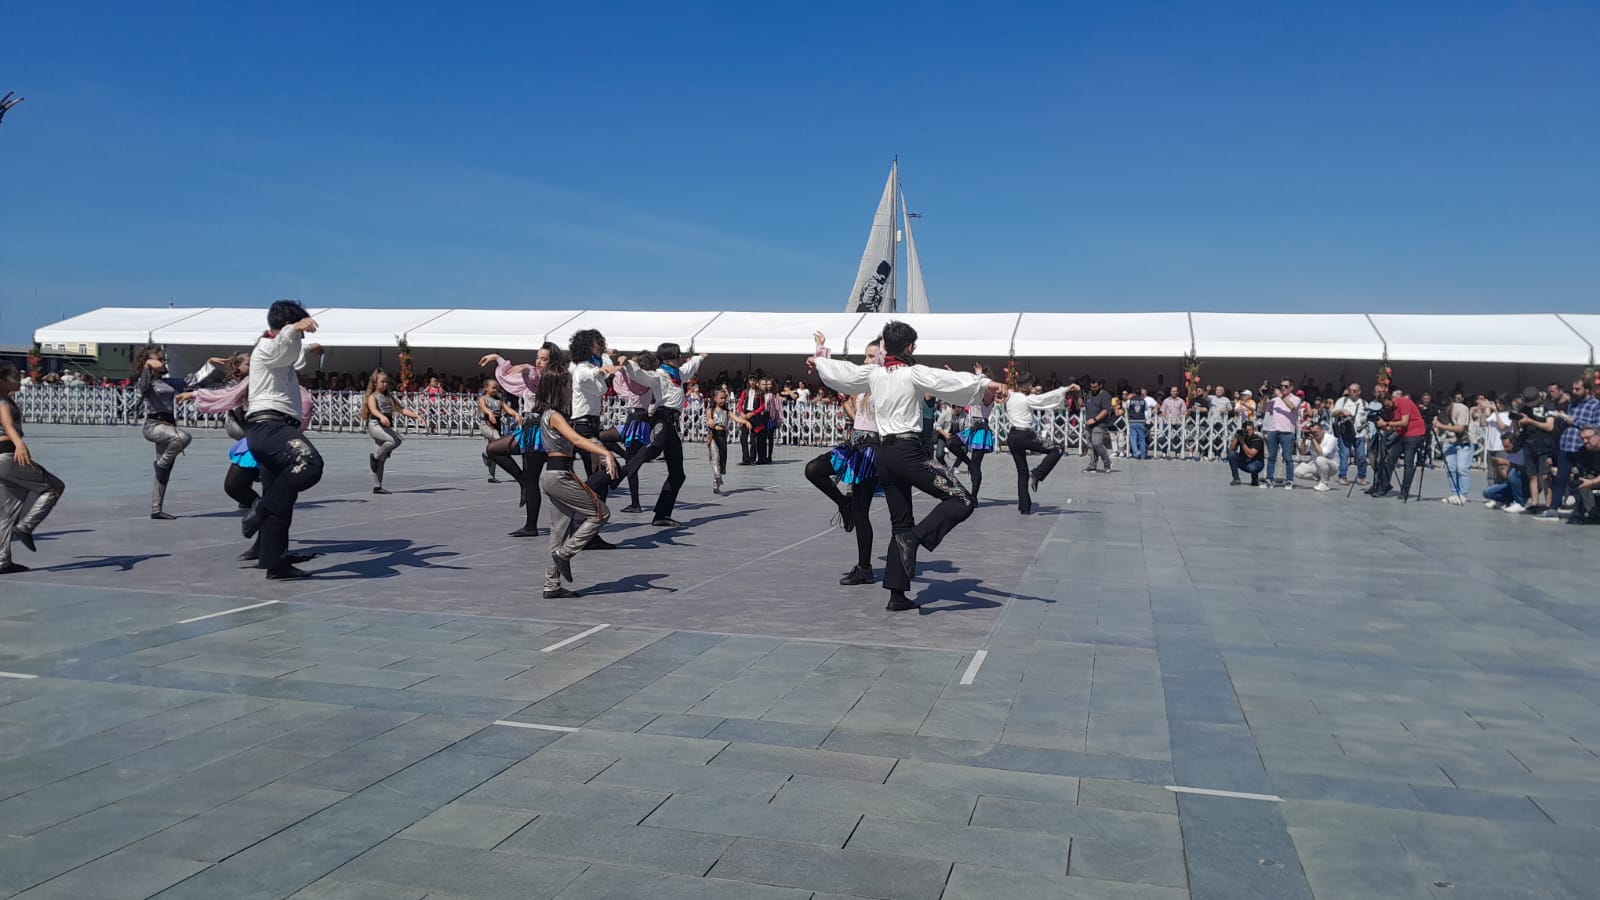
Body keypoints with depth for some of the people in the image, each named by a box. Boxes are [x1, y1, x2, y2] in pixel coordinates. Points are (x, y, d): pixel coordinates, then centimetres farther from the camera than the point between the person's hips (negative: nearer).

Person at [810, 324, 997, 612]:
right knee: (962, 501, -7)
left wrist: (820, 355, 42)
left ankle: (897, 594, 12)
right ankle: (916, 538, -23)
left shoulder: (873, 374, 10)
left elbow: (836, 371, 24)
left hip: (884, 453, 7)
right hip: (908, 451, -7)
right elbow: (951, 381, -19)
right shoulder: (913, 373, -7)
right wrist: (984, 384, -16)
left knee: (901, 524, 14)